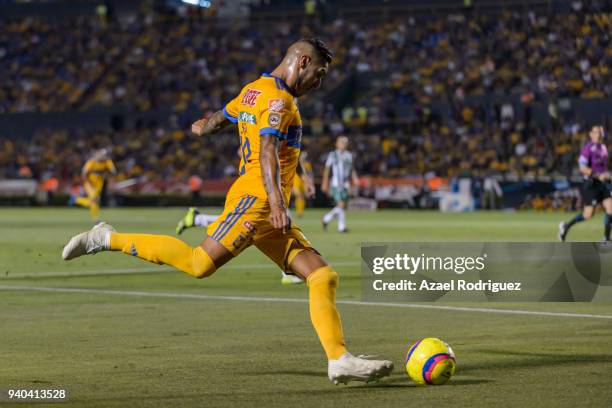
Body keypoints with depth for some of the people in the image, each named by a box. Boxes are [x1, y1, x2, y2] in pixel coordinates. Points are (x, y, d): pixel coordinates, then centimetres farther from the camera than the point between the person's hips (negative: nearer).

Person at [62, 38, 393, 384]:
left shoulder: (255, 90, 21)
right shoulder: (278, 99, -9)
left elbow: (222, 117, 36)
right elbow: (267, 151, -23)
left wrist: (204, 128, 59)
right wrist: (277, 203, -35)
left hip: (267, 214, 10)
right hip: (255, 199, -10)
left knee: (324, 277, -1)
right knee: (199, 264, -19)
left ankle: (340, 359, -8)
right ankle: (108, 239, -6)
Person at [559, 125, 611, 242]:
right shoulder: (588, 148, -14)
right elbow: (582, 167, -20)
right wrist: (598, 175, -23)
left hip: (602, 184, 7)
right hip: (591, 184, -7)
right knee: (588, 214, -5)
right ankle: (566, 226, 17)